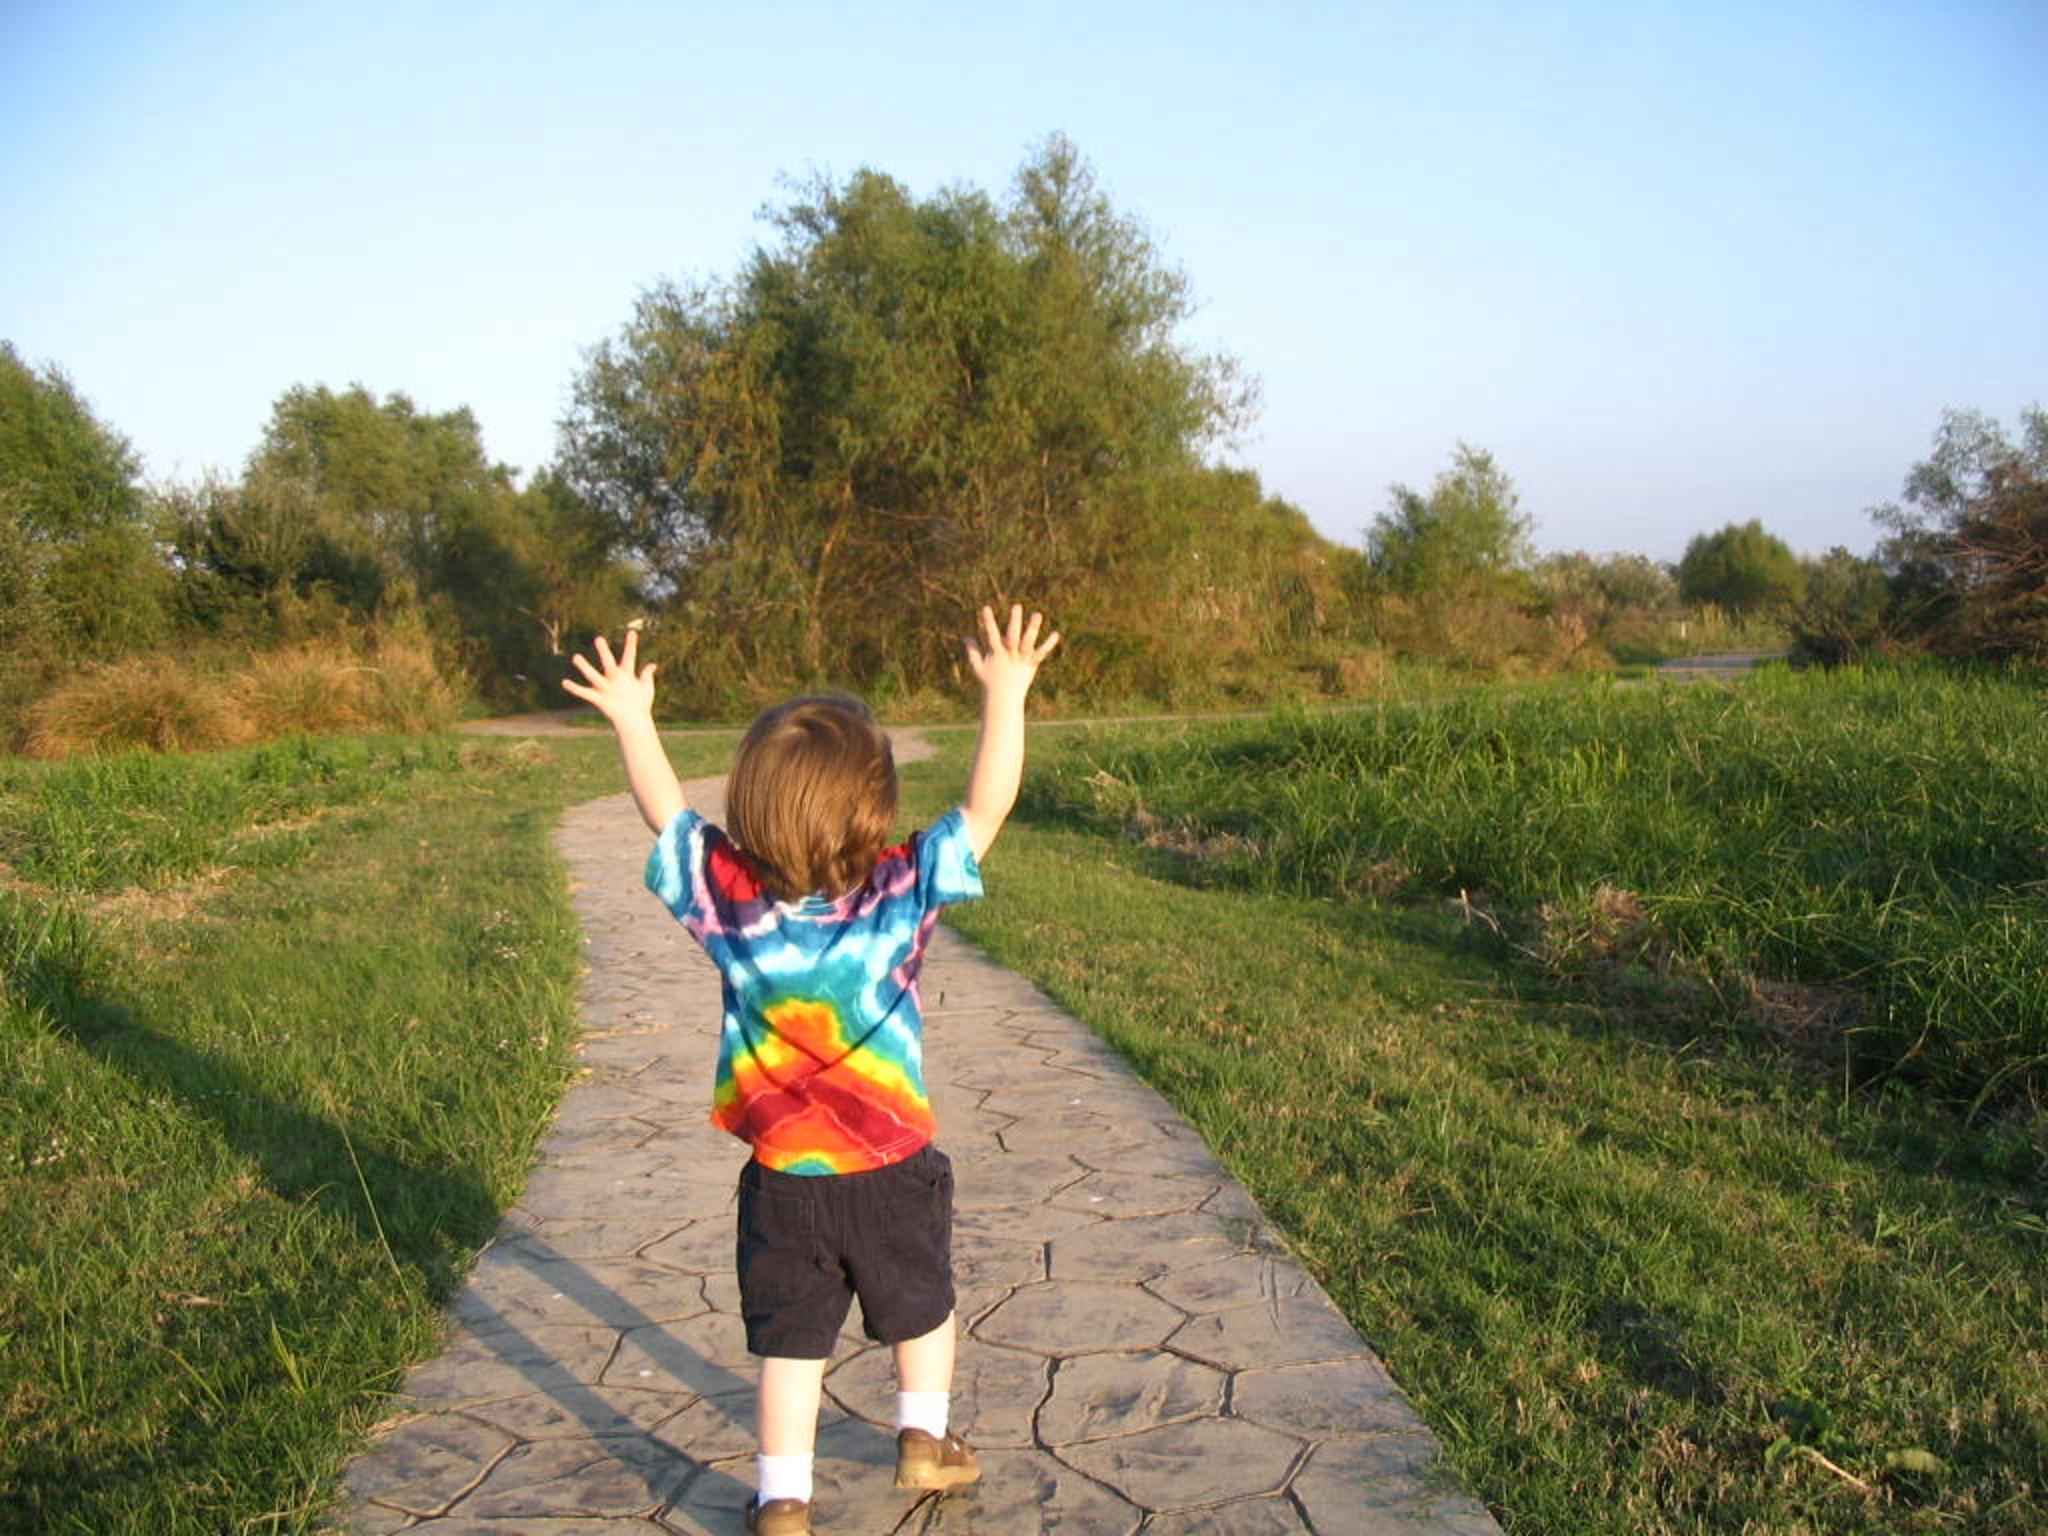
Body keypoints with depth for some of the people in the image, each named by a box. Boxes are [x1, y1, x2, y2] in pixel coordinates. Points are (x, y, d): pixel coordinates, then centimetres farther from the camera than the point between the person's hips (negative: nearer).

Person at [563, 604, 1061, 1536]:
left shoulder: (726, 897, -14)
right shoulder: (903, 891, -19)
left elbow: (665, 811, 0)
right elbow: (987, 805, -15)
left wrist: (630, 720, 11)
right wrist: (1006, 693, -11)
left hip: (783, 1179, 1)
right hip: (895, 1170, 0)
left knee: (790, 1340, 13)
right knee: (920, 1309, 24)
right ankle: (924, 1441, 40)